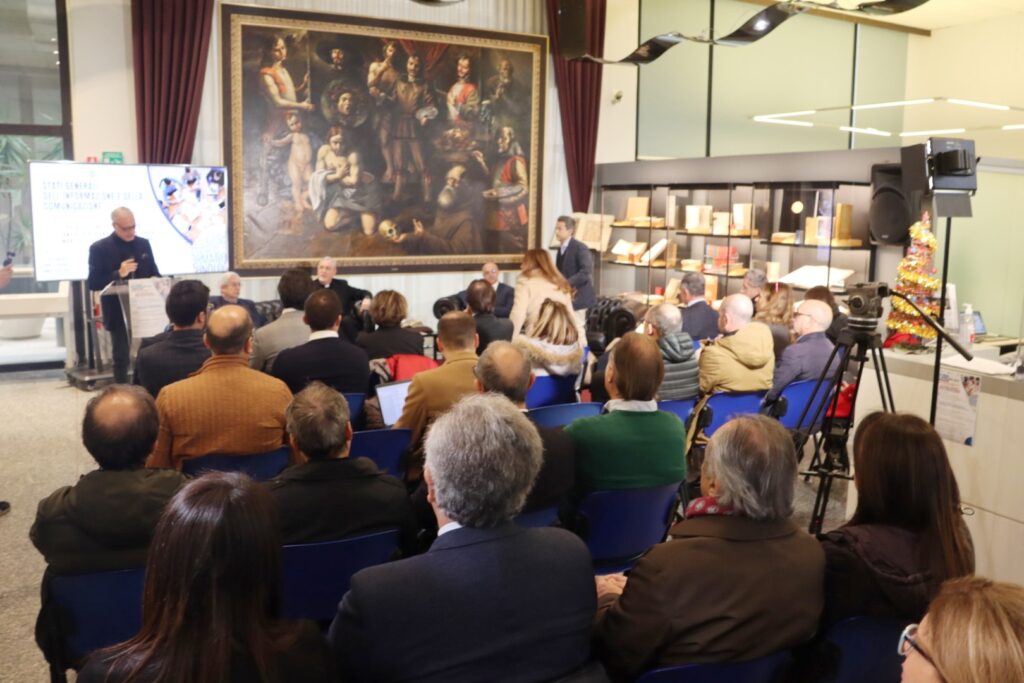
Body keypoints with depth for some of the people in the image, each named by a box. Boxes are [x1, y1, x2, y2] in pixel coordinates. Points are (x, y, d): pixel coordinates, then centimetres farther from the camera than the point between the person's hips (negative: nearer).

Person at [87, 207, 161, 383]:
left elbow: (154, 273, 14)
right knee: (121, 358, 5)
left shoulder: (143, 244, 8)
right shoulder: (99, 248, -5)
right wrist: (118, 274, -24)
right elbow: (93, 283, -9)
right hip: (119, 313, -3)